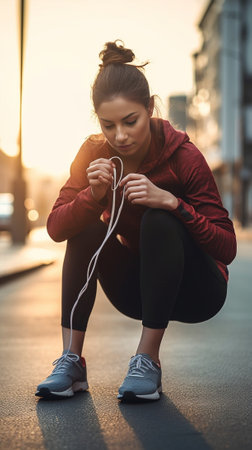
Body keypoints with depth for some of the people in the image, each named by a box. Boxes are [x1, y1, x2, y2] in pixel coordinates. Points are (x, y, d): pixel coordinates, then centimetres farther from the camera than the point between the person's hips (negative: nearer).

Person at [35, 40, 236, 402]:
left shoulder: (183, 155, -21)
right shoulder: (94, 154, -9)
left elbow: (227, 248, -24)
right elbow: (55, 228, -16)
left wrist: (170, 201, -37)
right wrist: (92, 194, -33)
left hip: (196, 291, -3)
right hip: (140, 291, 4)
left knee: (158, 221, -30)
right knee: (88, 228, -20)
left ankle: (148, 361, -25)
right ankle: (71, 361, -19)